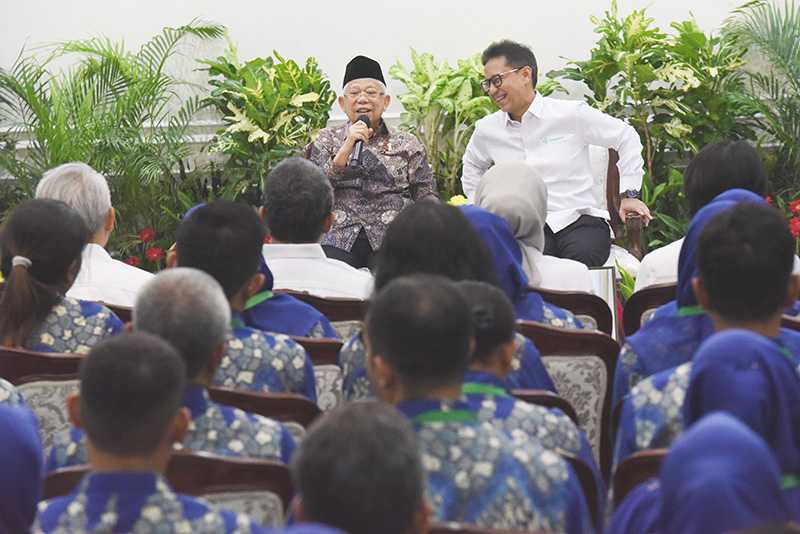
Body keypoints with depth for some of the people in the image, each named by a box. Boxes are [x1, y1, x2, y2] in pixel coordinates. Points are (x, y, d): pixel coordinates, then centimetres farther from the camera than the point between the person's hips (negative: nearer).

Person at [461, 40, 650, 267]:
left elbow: (626, 137, 12)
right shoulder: (487, 130, 12)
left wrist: (629, 193, 9)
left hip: (580, 220, -1)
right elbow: (472, 167, 35)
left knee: (580, 256, -35)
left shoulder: (571, 114, 1)